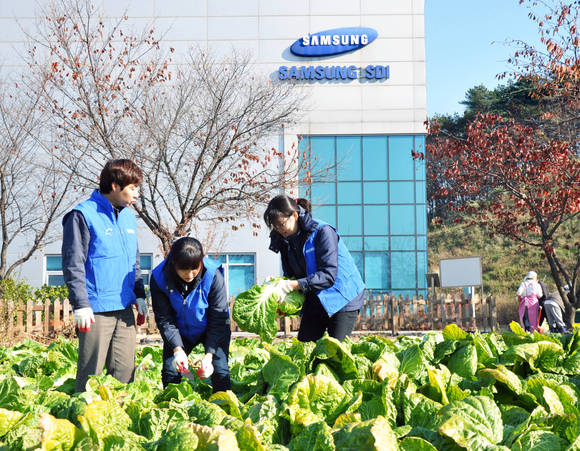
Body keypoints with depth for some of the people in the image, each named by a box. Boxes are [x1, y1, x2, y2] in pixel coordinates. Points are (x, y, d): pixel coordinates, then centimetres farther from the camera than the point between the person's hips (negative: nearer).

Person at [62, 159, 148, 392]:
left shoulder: (128, 217, 15)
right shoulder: (84, 215, -9)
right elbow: (73, 264, -11)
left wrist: (139, 295, 17)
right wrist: (81, 304, -15)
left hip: (125, 308, 7)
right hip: (96, 310, -7)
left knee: (125, 369, 9)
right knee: (91, 372, -4)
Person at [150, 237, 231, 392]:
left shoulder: (213, 275, -30)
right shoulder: (159, 278, -25)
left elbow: (218, 320, -23)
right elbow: (164, 319, -18)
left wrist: (209, 354, -31)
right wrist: (177, 349, -31)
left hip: (211, 330, -2)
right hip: (180, 332, 2)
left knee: (220, 370, -14)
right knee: (170, 370, -4)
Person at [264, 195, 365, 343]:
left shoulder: (323, 232, -19)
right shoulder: (285, 241, 2)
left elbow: (329, 275, -26)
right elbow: (291, 275, 5)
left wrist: (294, 285, -32)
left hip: (342, 298, -6)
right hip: (314, 301, 6)